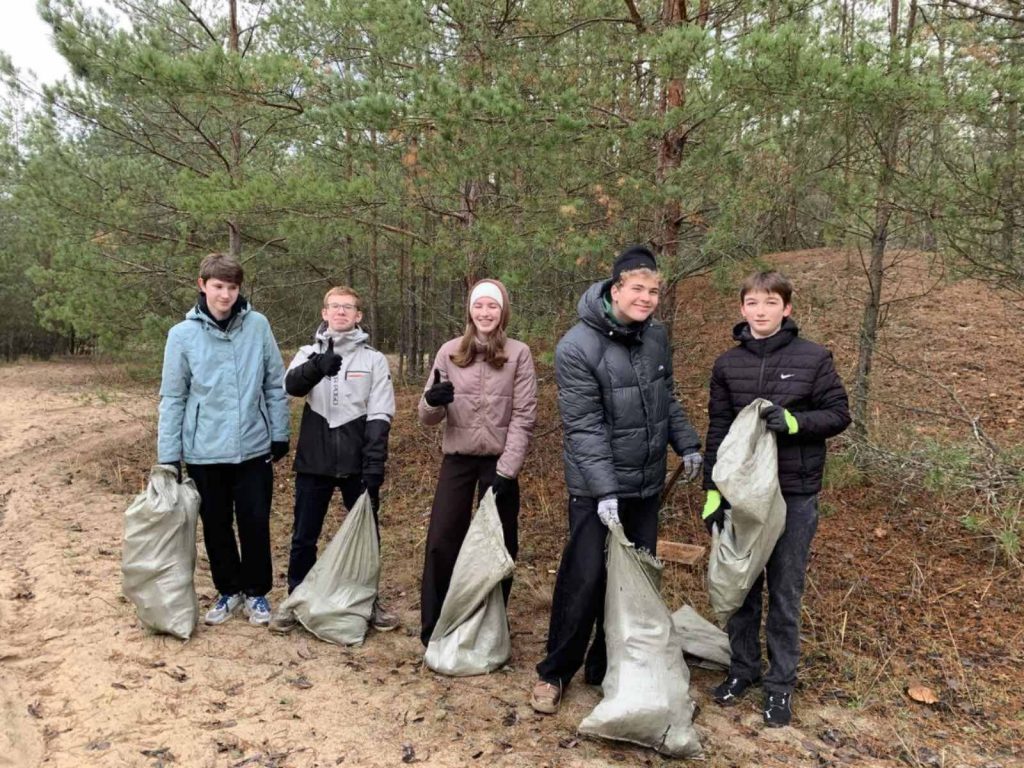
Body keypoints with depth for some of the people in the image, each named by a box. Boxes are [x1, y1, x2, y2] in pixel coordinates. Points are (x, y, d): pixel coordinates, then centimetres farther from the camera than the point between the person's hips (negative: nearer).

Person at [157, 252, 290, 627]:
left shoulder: (258, 325, -3)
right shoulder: (183, 335, -4)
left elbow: (275, 384, 4)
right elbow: (173, 399, 0)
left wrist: (280, 434, 4)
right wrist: (168, 455, 0)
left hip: (254, 448, 0)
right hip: (205, 452, 0)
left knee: (256, 524, 6)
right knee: (216, 526, 12)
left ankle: (256, 591, 25)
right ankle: (228, 590, 31)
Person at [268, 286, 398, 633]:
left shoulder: (374, 359, 2)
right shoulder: (309, 354, 5)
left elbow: (380, 413, -4)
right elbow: (292, 385, -17)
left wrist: (375, 462, -13)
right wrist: (316, 366, -39)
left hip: (357, 461, 0)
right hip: (314, 459, 1)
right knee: (304, 536, 10)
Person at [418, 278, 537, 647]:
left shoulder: (519, 354, -3)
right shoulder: (449, 352, 1)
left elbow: (523, 418, -7)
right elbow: (429, 417, 1)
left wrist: (506, 470, -13)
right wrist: (432, 401, -23)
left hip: (499, 461, -1)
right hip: (457, 459, 1)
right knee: (441, 540, -1)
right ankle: (433, 629, 14)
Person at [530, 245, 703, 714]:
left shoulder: (656, 336, 3)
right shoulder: (578, 347, -18)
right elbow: (584, 427, -21)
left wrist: (687, 444, 15)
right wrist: (605, 491, -24)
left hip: (647, 486, 7)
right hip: (597, 490, -6)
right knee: (584, 581, -2)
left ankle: (606, 668, 29)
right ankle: (554, 673, 18)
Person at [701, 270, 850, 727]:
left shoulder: (813, 358, -5)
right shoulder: (728, 364, 3)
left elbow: (839, 415, -1)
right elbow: (718, 430, 5)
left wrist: (794, 421, -20)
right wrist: (712, 490, 1)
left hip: (795, 494, -2)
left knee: (785, 593, 8)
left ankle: (780, 684, 23)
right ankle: (743, 668, 31)